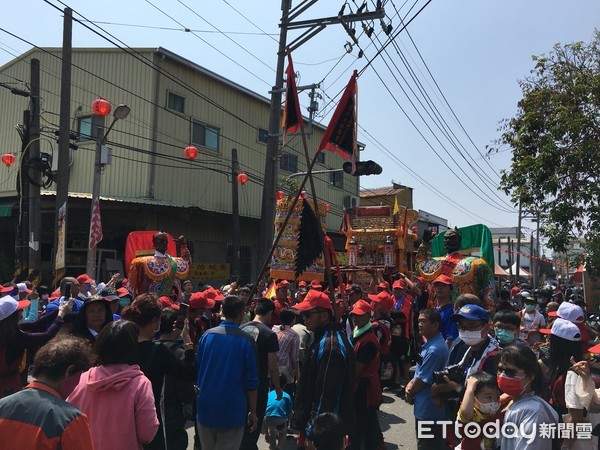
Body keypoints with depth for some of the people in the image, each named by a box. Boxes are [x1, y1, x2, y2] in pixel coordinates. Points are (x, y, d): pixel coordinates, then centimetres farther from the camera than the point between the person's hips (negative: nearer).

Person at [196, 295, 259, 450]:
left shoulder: (207, 335, -3)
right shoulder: (246, 340, -11)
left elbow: (198, 369, 7)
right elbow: (251, 381, -8)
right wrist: (253, 411, 2)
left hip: (206, 407, 3)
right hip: (232, 409, -3)